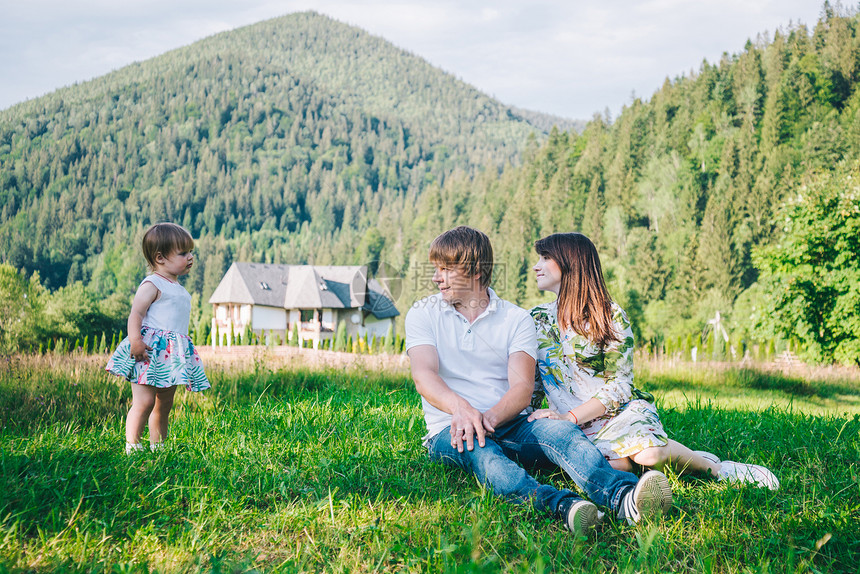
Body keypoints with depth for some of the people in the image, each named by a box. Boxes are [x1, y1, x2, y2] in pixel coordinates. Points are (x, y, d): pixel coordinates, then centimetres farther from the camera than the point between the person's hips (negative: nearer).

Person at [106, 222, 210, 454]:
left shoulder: (178, 289, 20)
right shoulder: (153, 284, -8)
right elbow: (135, 314, -17)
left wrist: (183, 350, 26)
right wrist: (135, 340, -30)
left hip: (172, 355, 9)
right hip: (150, 351, -9)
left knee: (164, 404, 13)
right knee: (144, 401, -13)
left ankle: (158, 446, 20)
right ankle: (132, 447, -10)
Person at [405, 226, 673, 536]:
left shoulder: (517, 319, 9)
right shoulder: (423, 314, 9)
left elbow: (522, 387, -5)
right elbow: (424, 374, -9)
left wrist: (489, 417, -27)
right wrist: (461, 407, -31)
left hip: (508, 424, 2)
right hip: (449, 429, -2)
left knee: (559, 429, -30)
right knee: (474, 444, -37)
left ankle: (621, 496, -58)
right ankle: (558, 504, -64)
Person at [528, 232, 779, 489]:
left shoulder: (610, 314, -1)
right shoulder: (535, 319, 11)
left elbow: (619, 385, -6)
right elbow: (530, 385, 17)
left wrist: (569, 417, -16)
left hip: (622, 409, -2)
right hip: (579, 430, 2)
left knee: (647, 452, -35)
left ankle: (712, 467, -5)